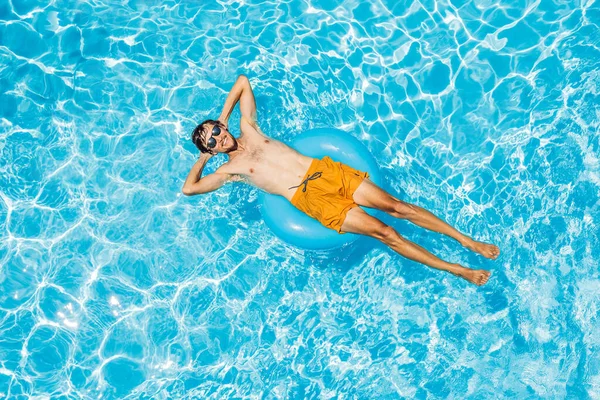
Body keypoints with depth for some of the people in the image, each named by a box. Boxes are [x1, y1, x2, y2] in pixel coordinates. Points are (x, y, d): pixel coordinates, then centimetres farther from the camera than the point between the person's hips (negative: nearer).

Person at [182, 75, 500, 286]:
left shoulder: (247, 128, 15)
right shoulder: (229, 170, 6)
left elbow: (243, 81, 23)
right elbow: (188, 188, 5)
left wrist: (223, 116, 21)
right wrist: (203, 158, 14)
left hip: (324, 169, 4)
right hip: (309, 197, -4)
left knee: (395, 205, -5)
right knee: (384, 232, -11)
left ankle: (467, 241, 3)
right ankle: (457, 270, -5)